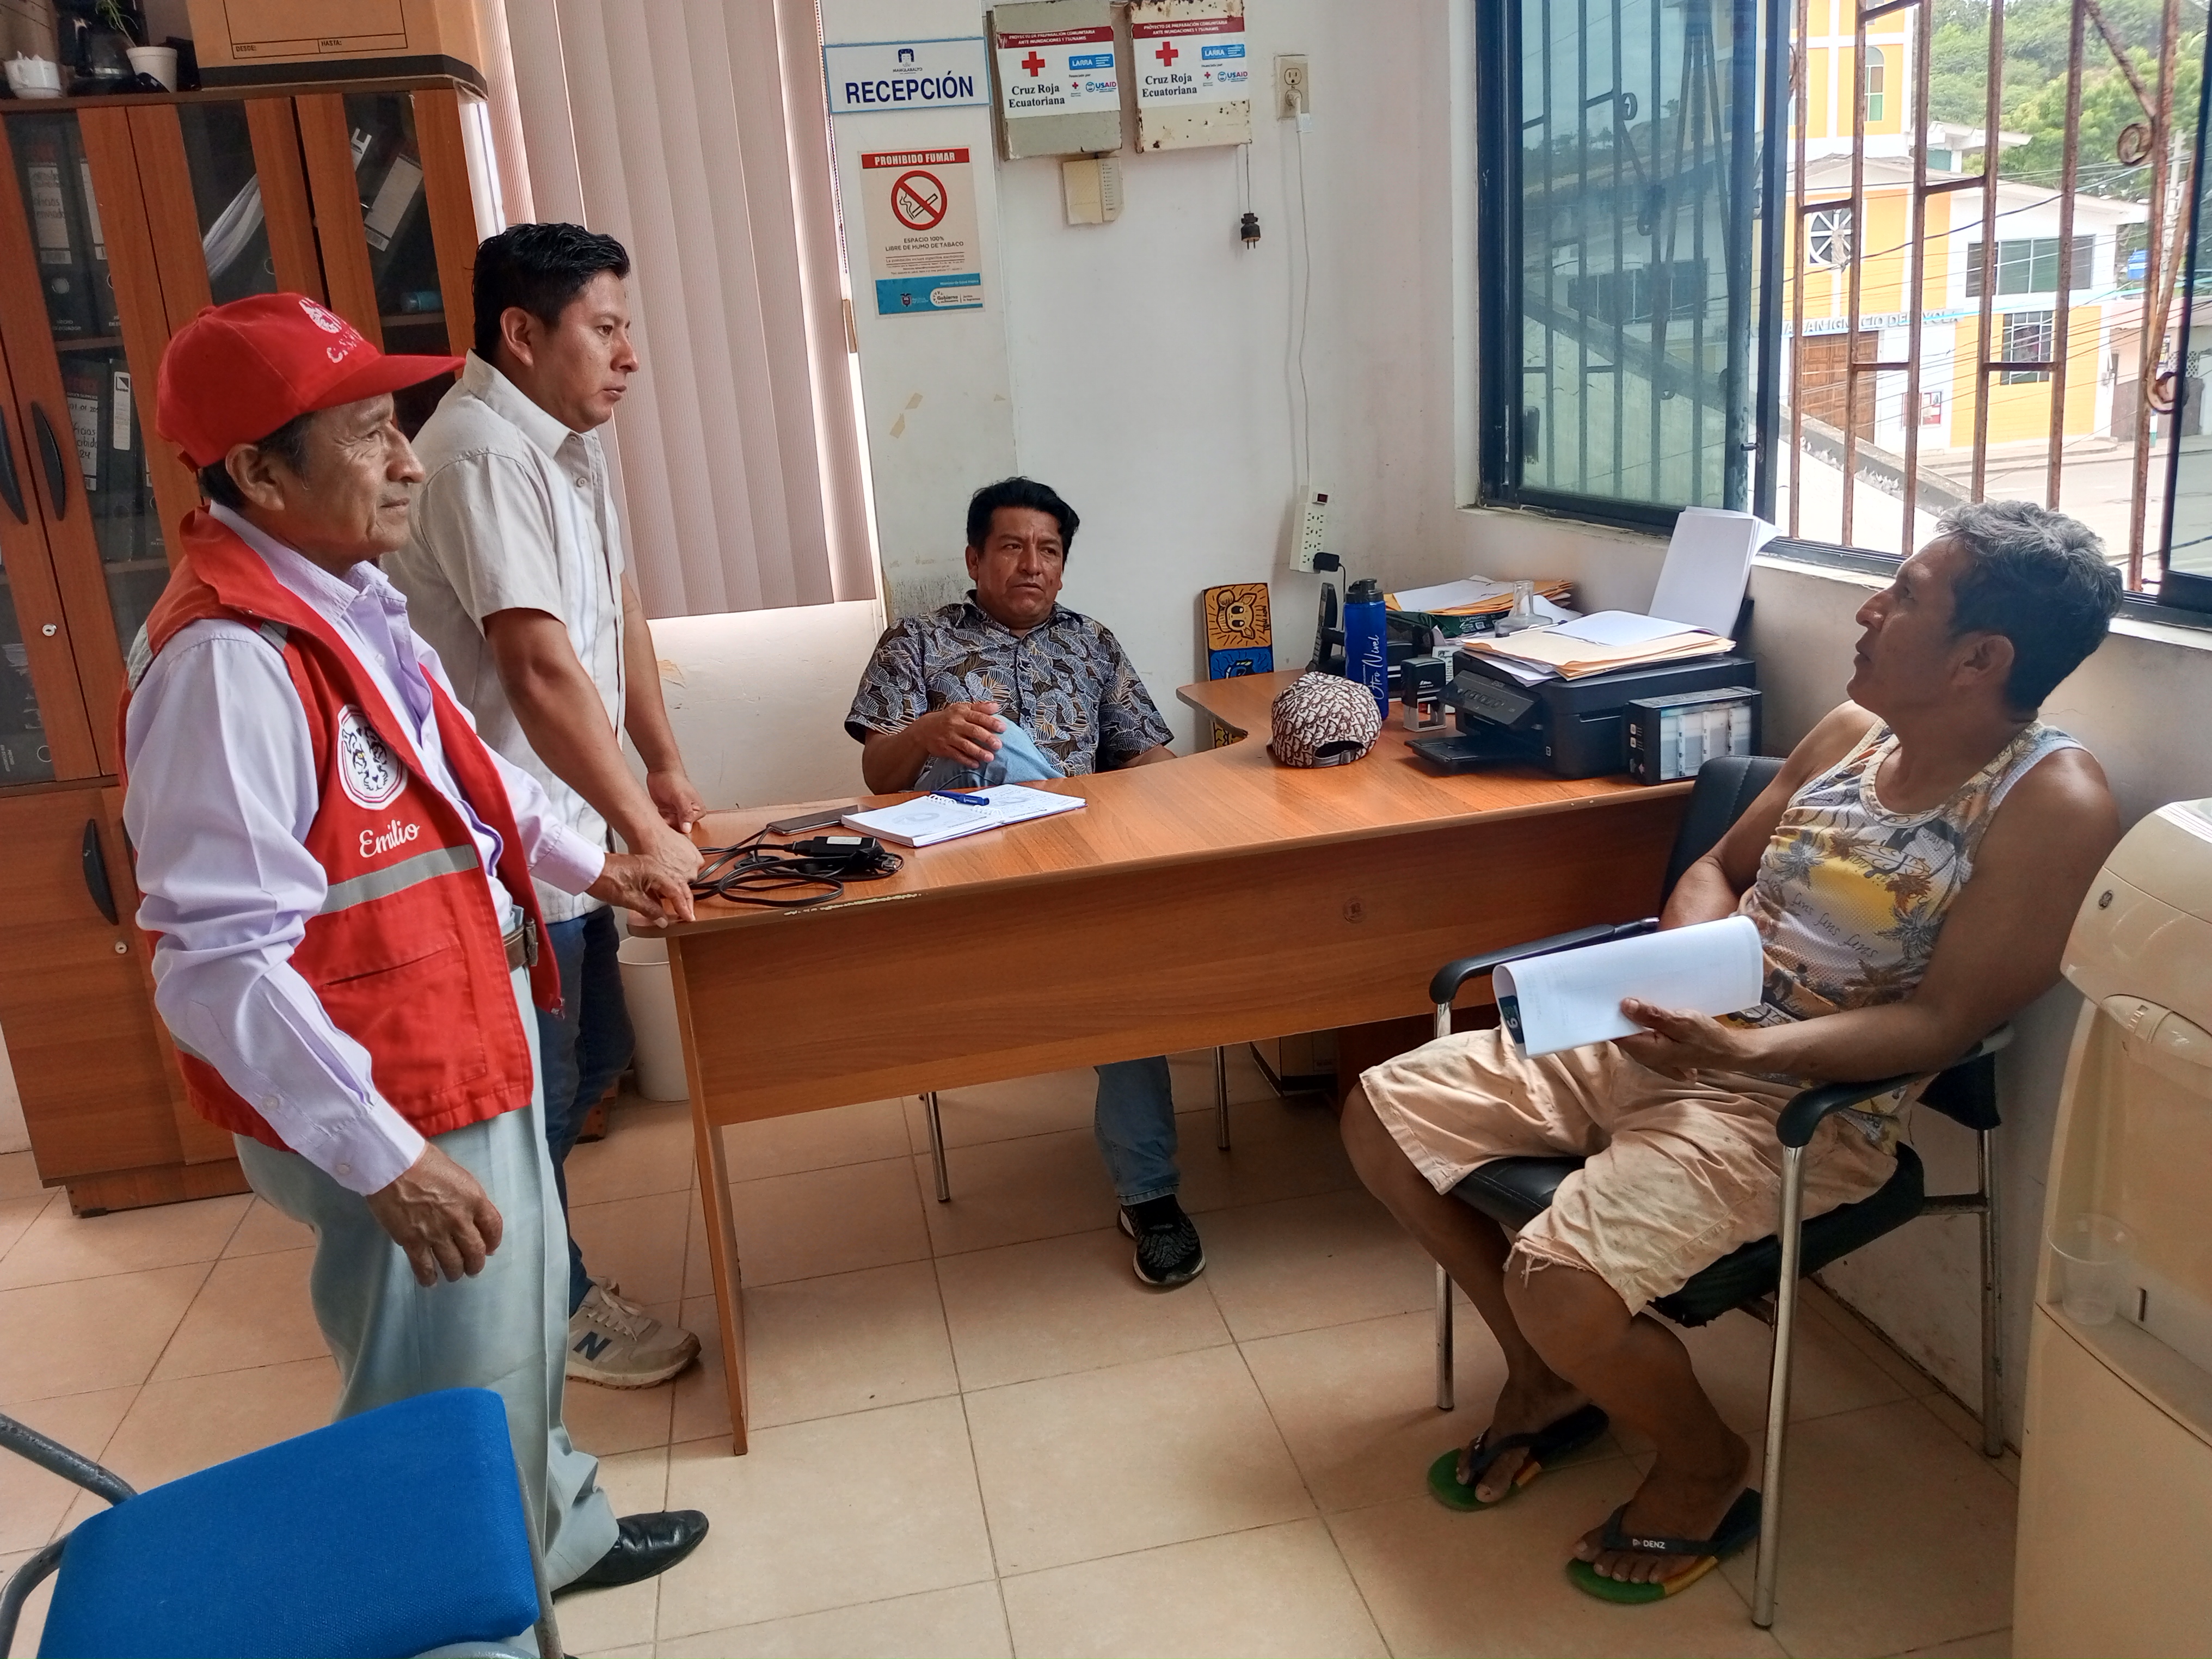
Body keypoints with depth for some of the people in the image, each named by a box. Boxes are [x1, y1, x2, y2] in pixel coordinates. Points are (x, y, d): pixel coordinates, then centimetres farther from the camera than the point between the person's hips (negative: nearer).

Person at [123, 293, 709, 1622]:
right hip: (396, 1107, -10)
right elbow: (221, 967, -29)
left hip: (478, 1043, 10)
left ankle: (556, 1527, 51)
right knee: (451, 1408, 10)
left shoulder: (345, 594, 3)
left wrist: (590, 863, 18)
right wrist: (391, 1162, -27)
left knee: (526, 1329, 28)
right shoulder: (227, 661, -28)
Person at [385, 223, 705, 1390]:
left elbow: (617, 612, 16)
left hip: (564, 836, 10)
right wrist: (643, 831, -22)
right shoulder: (484, 456, -22)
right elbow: (541, 671, -28)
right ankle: (555, 1312, 27)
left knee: (590, 1061, 21)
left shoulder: (569, 442, 10)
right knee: (535, 1089, 7)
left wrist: (664, 767, 13)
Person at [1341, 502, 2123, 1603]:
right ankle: (1548, 1373, 20)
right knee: (1384, 1114, 1)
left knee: (1562, 1286, -28)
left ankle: (1706, 1467, 7)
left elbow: (1943, 1022, -17)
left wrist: (1744, 1048, -30)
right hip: (1659, 1039, 8)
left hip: (1811, 1106, -8)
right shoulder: (1851, 728, 8)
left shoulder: (2051, 804, -14)